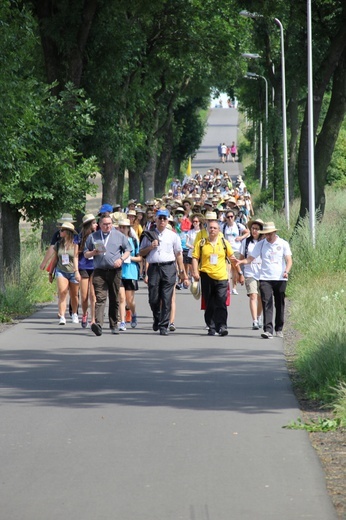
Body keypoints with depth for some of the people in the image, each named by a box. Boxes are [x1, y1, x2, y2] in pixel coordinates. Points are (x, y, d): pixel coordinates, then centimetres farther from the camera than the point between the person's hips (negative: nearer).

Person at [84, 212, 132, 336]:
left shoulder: (119, 236, 9)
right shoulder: (92, 237, 11)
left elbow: (128, 250, 13)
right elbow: (85, 254, 15)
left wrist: (121, 259, -6)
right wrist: (94, 253, -7)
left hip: (115, 271, 1)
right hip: (99, 271, -1)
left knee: (114, 299, 8)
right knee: (100, 298, -15)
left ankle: (114, 325, 19)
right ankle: (98, 324, -26)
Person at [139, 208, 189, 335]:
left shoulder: (173, 236, 10)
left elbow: (178, 254, 11)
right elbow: (141, 253, 15)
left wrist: (182, 272, 7)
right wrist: (150, 247, -4)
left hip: (169, 268, -1)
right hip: (154, 267, 1)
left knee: (166, 299, -5)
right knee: (153, 298, 0)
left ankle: (164, 326, -1)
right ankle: (157, 319, 27)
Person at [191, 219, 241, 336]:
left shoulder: (224, 243, 9)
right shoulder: (201, 243, 7)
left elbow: (232, 258, 17)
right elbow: (195, 258, 4)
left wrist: (239, 271, 16)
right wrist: (195, 272, -9)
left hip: (221, 277, -1)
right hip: (206, 277, 1)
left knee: (221, 303, -10)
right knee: (209, 305, 6)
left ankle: (222, 326, -11)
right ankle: (211, 327, 12)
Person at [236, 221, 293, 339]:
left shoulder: (283, 244, 4)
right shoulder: (260, 245, 7)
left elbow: (289, 260, -1)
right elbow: (250, 258, 5)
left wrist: (286, 271, -20)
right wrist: (241, 262, -16)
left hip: (280, 279, 0)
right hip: (265, 279, 0)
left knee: (279, 305, 8)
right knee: (267, 304, -11)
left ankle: (279, 329, 21)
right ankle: (268, 330, -18)